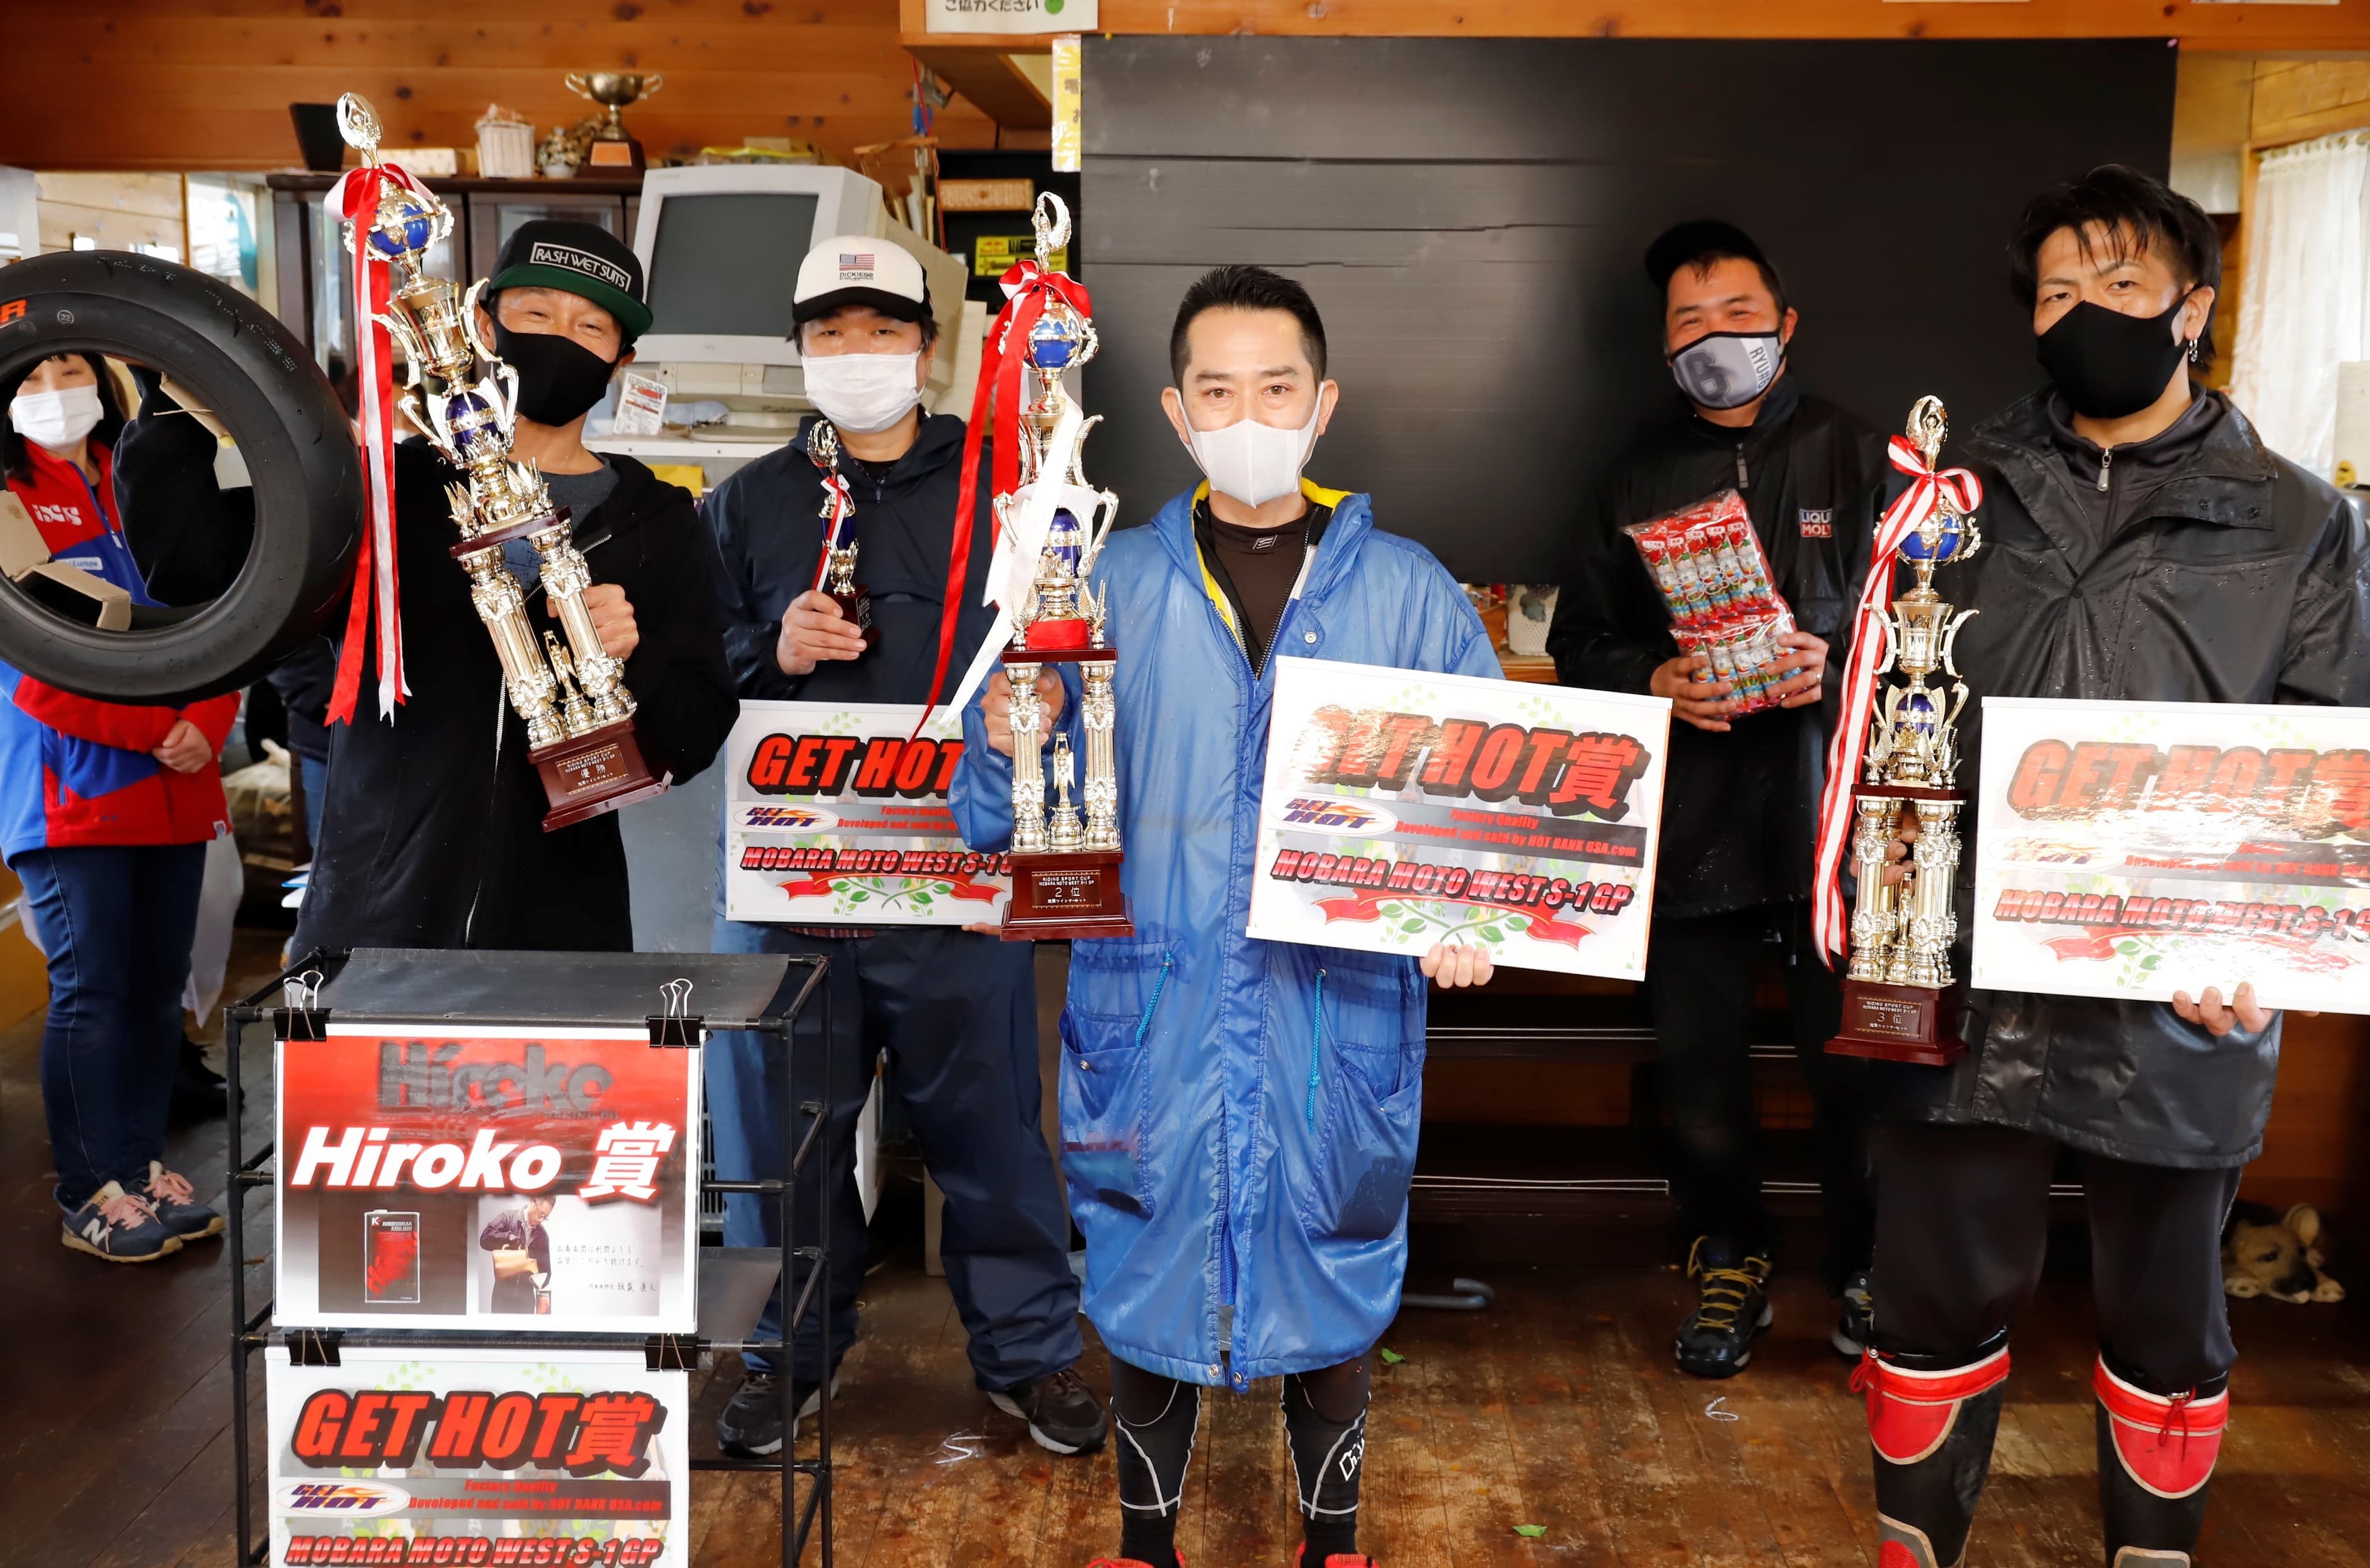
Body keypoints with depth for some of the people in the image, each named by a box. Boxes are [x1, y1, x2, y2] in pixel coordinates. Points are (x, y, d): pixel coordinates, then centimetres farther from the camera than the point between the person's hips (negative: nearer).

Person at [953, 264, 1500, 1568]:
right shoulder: (1111, 586, 3)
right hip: (1151, 1014, 1)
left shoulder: (1408, 592, 2)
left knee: (1332, 1282, 14)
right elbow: (1010, 824, 2)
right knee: (1145, 1269, 14)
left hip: (1339, 1018, 0)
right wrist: (1009, 747, -19)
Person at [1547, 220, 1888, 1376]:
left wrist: (1840, 666, -16)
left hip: (1834, 813, -2)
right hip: (1689, 819, 2)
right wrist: (1656, 680, -8)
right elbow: (1580, 639, 10)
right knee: (1700, 1060, 10)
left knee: (1852, 1058, 3)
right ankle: (1729, 1255, 32)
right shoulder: (1639, 477, 11)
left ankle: (1868, 1267, 27)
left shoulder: (1860, 458, 4)